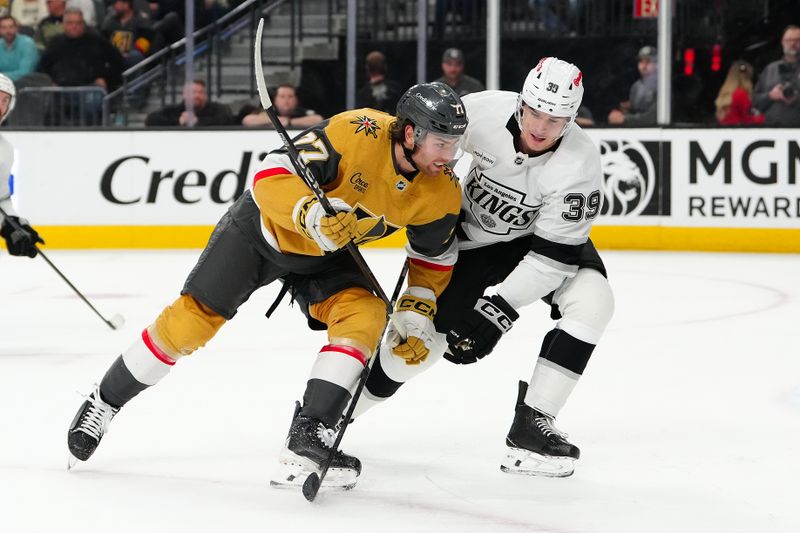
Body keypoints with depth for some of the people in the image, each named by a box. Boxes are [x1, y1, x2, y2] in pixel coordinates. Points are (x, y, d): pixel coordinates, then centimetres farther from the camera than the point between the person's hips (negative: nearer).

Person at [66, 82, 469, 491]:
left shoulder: (441, 191, -18)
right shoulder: (356, 133, -34)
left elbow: (435, 254, 1)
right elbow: (271, 176, -34)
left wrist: (416, 312, -7)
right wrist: (313, 214, -49)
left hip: (327, 255, 4)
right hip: (263, 228, -4)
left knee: (367, 315, -22)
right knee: (191, 320, -4)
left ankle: (306, 442, -22)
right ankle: (105, 401, 18)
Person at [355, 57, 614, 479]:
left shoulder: (580, 164, -31)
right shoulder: (483, 111, -28)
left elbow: (553, 255, -30)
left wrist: (498, 312, -33)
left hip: (544, 237, 0)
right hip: (469, 240, 0)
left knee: (592, 299, -27)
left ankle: (531, 424, -20)